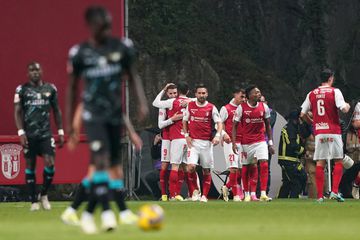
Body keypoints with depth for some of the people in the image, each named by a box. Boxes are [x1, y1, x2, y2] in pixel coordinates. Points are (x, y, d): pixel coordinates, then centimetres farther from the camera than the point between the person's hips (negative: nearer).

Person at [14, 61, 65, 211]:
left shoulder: (50, 89, 7)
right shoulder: (22, 90, 1)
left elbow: (56, 111, 13)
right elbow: (18, 112, 0)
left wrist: (60, 132, 9)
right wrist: (21, 132, -9)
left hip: (46, 133, 1)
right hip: (29, 135, -1)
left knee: (50, 164, -10)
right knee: (30, 166, 2)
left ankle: (44, 194, 13)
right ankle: (34, 201, 9)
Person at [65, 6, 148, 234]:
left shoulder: (122, 47, 0)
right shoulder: (80, 53, -4)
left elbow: (133, 76, 10)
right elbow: (72, 87, 5)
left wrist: (143, 102, -4)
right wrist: (69, 121, 7)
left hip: (115, 113, 4)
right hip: (93, 114, -4)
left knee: (114, 164, 6)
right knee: (101, 160, -20)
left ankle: (89, 213, 17)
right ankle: (107, 212, -23)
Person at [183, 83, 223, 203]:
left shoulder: (211, 108, 0)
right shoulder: (190, 106, 5)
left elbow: (219, 123, -1)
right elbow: (185, 121, 14)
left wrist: (218, 135, -18)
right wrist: (186, 135, 2)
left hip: (207, 142, 0)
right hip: (193, 141, 0)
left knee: (206, 170, 3)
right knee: (191, 167, -16)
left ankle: (204, 195, 12)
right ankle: (195, 190, 3)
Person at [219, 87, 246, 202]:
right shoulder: (226, 109, 0)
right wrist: (224, 134, -19)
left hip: (241, 142, 6)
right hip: (230, 142, -6)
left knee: (241, 169, 3)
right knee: (233, 168, -11)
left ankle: (227, 187, 25)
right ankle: (236, 194, -6)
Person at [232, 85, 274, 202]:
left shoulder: (264, 107, 2)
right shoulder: (241, 108, -7)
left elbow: (268, 126, 10)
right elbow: (234, 126, -1)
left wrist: (271, 143, 7)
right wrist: (234, 143, -9)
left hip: (260, 141, 2)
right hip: (246, 143, -2)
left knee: (264, 165, -13)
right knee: (246, 168, 5)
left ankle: (263, 194, -13)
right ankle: (247, 194, 19)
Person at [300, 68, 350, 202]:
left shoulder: (312, 94, 8)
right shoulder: (334, 92, -4)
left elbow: (302, 114, 9)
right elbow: (344, 109, -13)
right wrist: (347, 106, 9)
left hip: (319, 132, 3)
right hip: (333, 131, -3)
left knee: (320, 163, 4)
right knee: (338, 161, 6)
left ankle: (320, 195, 0)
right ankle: (334, 191, -7)